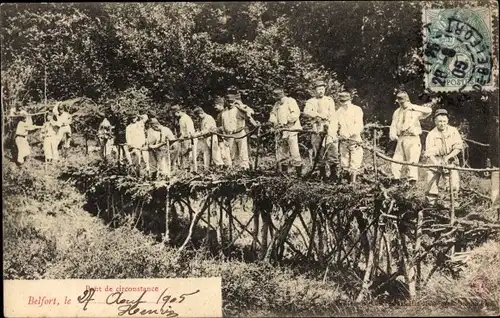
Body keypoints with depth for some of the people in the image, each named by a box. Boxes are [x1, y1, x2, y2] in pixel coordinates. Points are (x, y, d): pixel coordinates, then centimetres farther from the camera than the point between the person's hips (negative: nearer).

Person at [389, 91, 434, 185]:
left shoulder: (415, 110, 3)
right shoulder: (397, 112, 18)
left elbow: (429, 110, -11)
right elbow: (393, 126, 13)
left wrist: (413, 107, -11)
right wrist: (393, 134, -8)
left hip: (412, 138, -5)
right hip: (401, 139, 5)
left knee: (412, 160, -13)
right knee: (396, 160, 1)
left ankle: (413, 179, -14)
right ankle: (396, 178, 8)